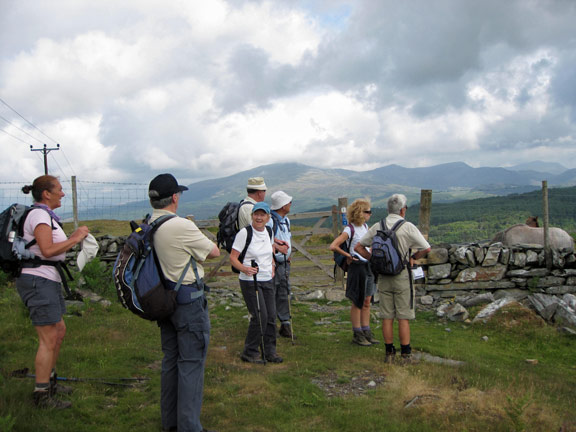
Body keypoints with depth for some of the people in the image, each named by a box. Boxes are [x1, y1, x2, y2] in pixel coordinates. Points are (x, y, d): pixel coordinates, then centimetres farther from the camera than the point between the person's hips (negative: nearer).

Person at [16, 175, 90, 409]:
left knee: (59, 331, 19)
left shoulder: (45, 215, 16)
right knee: (48, 339, -5)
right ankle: (42, 396, 4)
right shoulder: (39, 214, -15)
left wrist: (73, 238, 6)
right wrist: (75, 239, -16)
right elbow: (48, 250, -25)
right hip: (38, 281, -10)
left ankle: (50, 381, 33)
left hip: (48, 280, 10)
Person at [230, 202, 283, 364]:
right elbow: (233, 257, -13)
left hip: (268, 280, 6)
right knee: (260, 317, -10)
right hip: (250, 281, -6)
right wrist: (244, 268, -29)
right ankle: (249, 352, 7)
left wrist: (272, 266, 10)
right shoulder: (244, 233, -13)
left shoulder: (269, 232, 6)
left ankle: (269, 351, 21)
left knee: (271, 316, 6)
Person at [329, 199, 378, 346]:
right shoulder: (350, 229, -14)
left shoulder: (365, 227, 9)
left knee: (367, 302, 12)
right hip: (357, 267, -7)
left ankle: (366, 332, 22)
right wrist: (348, 255, -12)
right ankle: (357, 334, 13)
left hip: (369, 266, 7)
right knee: (357, 303, 3)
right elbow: (333, 246, -21)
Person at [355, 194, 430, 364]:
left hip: (383, 276, 4)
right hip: (402, 275, -3)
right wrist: (413, 258, 4)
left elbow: (358, 247, 6)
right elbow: (426, 249, -12)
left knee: (387, 317, 8)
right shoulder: (408, 227, -10)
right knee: (403, 317, 3)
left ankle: (389, 353, 15)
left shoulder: (377, 227, 2)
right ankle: (406, 354, 8)